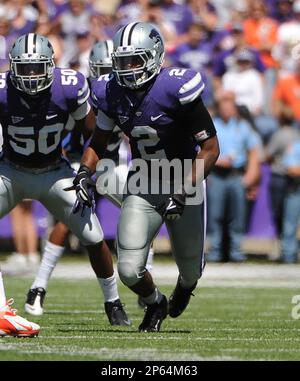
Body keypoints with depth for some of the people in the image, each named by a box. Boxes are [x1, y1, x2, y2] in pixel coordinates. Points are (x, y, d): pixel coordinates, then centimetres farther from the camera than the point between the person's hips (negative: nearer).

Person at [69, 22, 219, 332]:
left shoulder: (176, 89, -23)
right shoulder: (113, 94, -8)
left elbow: (210, 149, -18)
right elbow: (98, 142, 11)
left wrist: (184, 193, -26)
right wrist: (84, 173, -8)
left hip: (184, 183, -3)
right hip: (142, 187, 3)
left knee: (190, 269, 14)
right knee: (129, 271, -10)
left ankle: (185, 284, 56)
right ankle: (155, 304, 27)